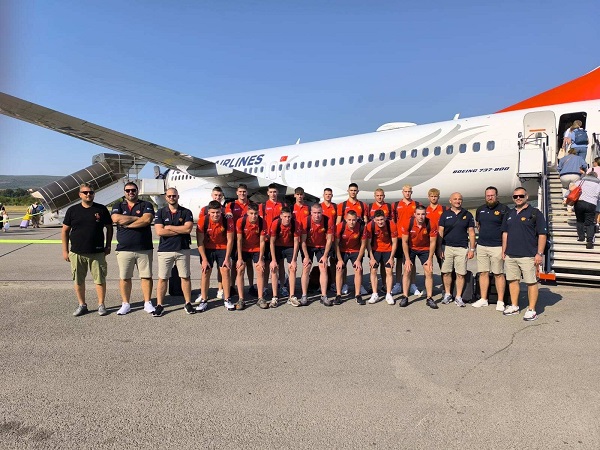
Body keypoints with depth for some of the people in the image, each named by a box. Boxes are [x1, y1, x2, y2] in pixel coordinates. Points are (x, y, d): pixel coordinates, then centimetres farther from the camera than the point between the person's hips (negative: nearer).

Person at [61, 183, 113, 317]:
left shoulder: (101, 209, 3)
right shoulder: (72, 210, 5)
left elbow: (109, 228, 10)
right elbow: (65, 231, 9)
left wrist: (108, 246, 6)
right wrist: (65, 250, 4)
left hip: (97, 253, -1)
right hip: (77, 253, 2)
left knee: (100, 279, 2)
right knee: (78, 280, 9)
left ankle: (101, 304, 15)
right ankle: (82, 305, 24)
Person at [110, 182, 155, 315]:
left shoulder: (146, 205, 5)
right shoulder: (118, 206, 12)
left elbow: (147, 219, -14)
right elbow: (116, 218, -9)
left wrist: (126, 224, -8)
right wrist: (137, 217, -8)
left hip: (144, 249, -1)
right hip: (124, 249, 2)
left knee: (146, 276, 3)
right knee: (124, 278, 7)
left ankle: (148, 303, 12)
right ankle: (125, 304, 18)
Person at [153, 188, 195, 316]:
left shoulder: (186, 212, 5)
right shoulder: (160, 213, 6)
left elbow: (188, 229, -11)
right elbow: (159, 231, -8)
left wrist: (169, 227, -7)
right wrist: (180, 230, -8)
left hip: (183, 250, 0)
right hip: (164, 250, 0)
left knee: (185, 277, 5)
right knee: (162, 278, 3)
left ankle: (188, 303, 15)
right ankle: (159, 305, 12)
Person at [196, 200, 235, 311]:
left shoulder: (228, 221, -21)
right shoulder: (203, 221, -21)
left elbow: (230, 240, -12)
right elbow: (200, 242, -13)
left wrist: (227, 258, -12)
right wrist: (204, 259, -14)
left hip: (223, 248, 0)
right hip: (207, 249, 0)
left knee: (226, 272, -4)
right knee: (205, 272, -2)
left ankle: (227, 300, 6)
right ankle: (204, 301, 8)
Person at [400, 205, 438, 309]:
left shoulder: (431, 225, -23)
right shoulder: (408, 223, -24)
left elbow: (432, 242, -11)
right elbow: (404, 242, -14)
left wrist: (430, 259, -10)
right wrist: (407, 259, -13)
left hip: (425, 249, 0)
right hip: (410, 248, 0)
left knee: (429, 272, -4)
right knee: (407, 271, -4)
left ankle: (429, 298, 6)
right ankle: (405, 297, 3)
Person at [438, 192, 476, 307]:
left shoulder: (467, 215, 7)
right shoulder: (445, 215, 6)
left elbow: (471, 233, 7)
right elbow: (440, 232, 4)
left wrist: (472, 249, 1)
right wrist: (440, 248, -2)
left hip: (462, 248, 0)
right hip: (447, 247, 1)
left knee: (460, 274, 1)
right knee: (446, 272, 4)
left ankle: (458, 297, 11)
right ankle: (447, 294, 19)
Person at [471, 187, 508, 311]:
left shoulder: (504, 209, -4)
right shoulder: (480, 210, 13)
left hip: (497, 247, -5)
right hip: (481, 246, 5)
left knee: (498, 274, -1)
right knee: (483, 273, 8)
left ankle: (500, 301, 6)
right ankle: (483, 299, 16)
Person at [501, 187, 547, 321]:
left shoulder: (535, 213, -2)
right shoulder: (509, 214, 15)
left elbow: (542, 234, -6)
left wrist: (539, 253, -11)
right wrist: (504, 251, 15)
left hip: (528, 255, -6)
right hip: (510, 255, 6)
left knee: (531, 282, -1)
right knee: (512, 280, 11)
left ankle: (531, 310, 7)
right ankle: (514, 306, 22)